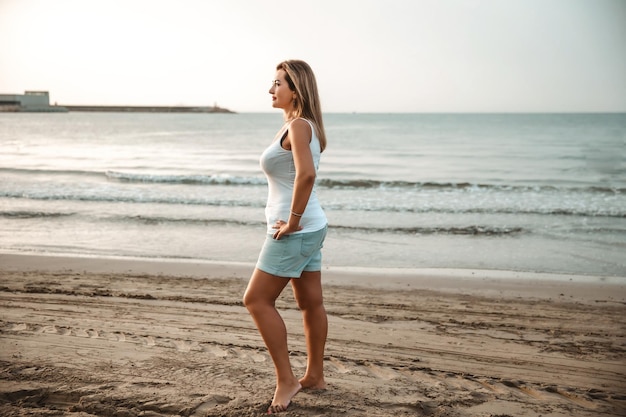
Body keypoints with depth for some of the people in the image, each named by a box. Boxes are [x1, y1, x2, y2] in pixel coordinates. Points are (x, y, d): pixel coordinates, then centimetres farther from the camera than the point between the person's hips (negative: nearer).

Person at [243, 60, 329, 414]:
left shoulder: (297, 125, -16)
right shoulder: (307, 125, 14)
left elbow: (306, 174, -31)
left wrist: (291, 221, -24)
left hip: (295, 230, -10)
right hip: (311, 226, 10)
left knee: (257, 300, -3)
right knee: (311, 302, 15)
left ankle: (286, 379, 4)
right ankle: (315, 376, 26)